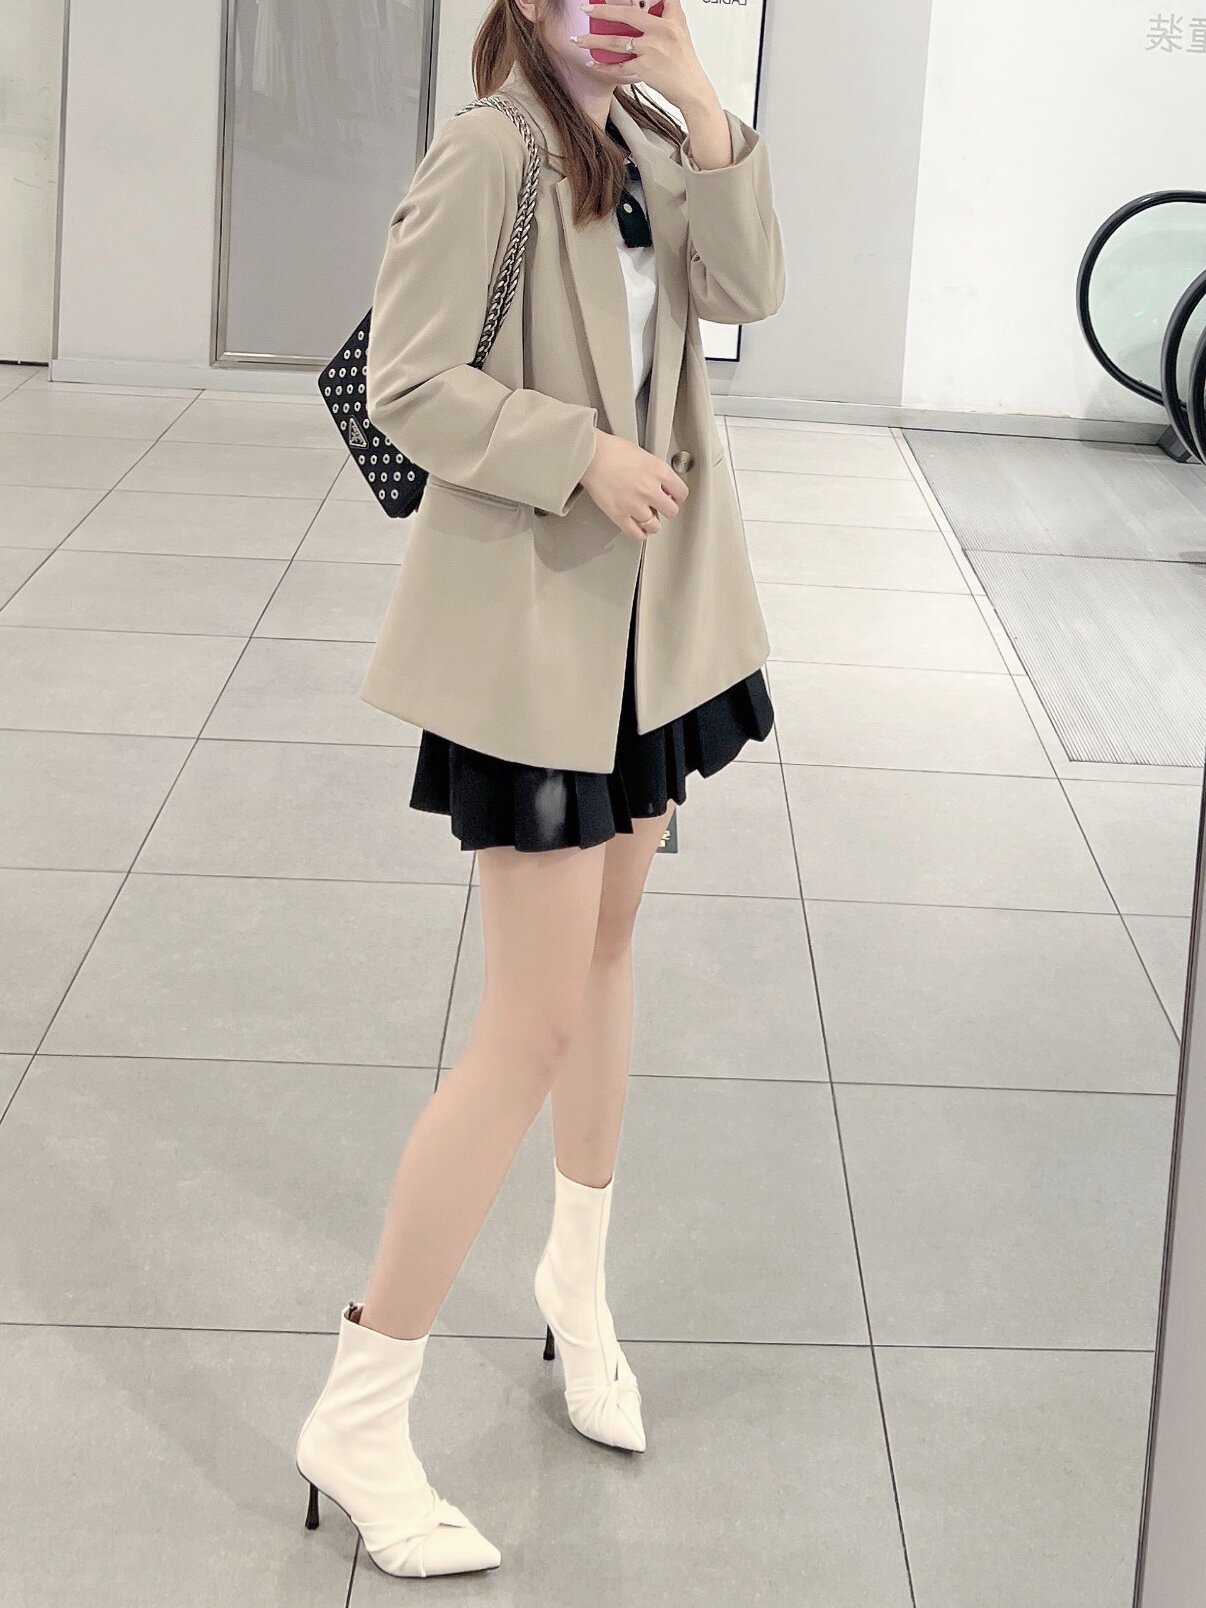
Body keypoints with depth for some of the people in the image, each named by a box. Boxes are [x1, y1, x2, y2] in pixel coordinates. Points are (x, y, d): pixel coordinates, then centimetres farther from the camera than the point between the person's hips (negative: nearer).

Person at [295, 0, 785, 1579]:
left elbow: (746, 291, -6)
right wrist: (582, 453, -22)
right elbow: (408, 385, -16)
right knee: (536, 1025, -9)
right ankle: (360, 1416, 1)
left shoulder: (657, 146, 7)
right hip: (535, 622, -8)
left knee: (607, 947, 20)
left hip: (655, 606, 8)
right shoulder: (489, 151, -15)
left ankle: (579, 1277, 41)